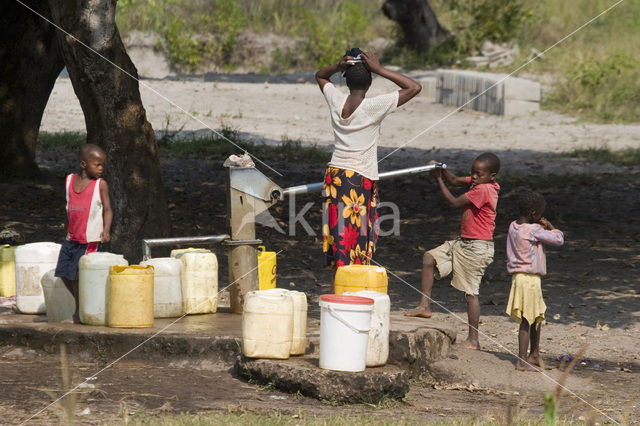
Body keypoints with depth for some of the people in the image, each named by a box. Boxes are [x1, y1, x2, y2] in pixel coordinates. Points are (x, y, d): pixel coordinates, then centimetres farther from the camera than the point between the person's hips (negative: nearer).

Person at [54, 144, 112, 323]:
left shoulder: (101, 184, -5)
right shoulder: (70, 180, 7)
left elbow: (107, 209, -3)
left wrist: (106, 230, -19)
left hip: (90, 240, -5)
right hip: (71, 239, 5)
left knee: (77, 275, -7)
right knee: (63, 273, 6)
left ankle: (79, 310, 9)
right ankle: (80, 302, 26)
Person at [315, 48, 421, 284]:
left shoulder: (336, 100, -1)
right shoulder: (375, 106, -14)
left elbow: (320, 75, 20)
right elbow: (415, 88, -9)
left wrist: (338, 67, 0)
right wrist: (380, 70, -11)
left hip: (334, 176, 5)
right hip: (362, 179, -5)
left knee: (339, 236, 11)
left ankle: (336, 290, 14)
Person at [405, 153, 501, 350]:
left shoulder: (483, 189, -21)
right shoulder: (478, 183, 6)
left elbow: (454, 202, -18)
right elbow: (455, 181, 13)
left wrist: (438, 179, -10)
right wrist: (443, 170, -7)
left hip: (477, 247, -10)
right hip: (463, 243, 10)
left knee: (471, 291, -6)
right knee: (429, 258, 8)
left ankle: (473, 340, 0)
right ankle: (424, 306, 10)